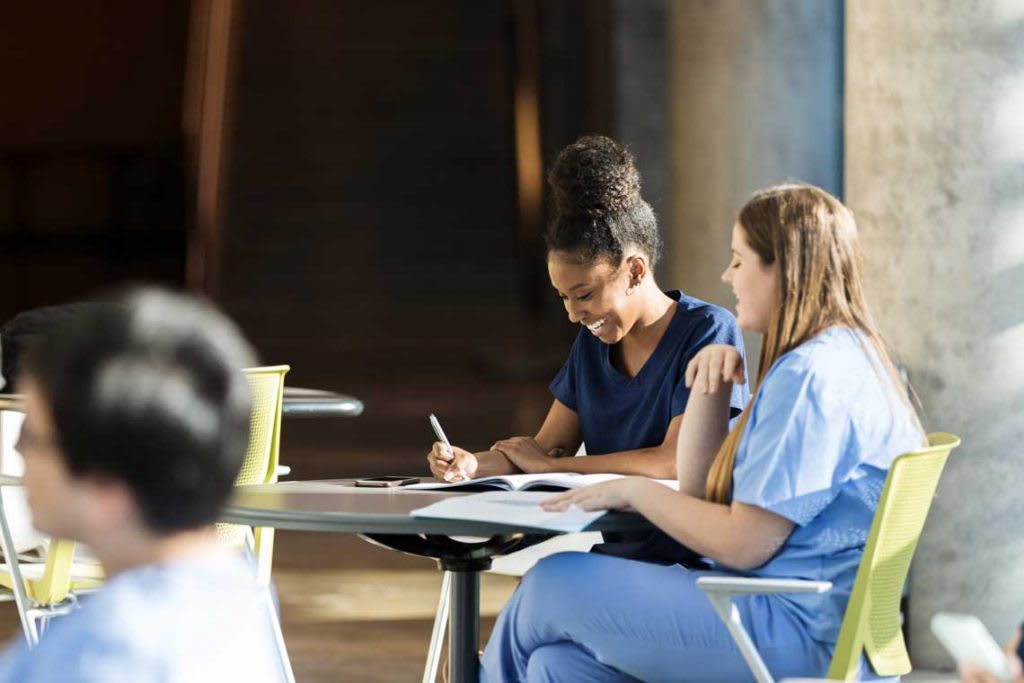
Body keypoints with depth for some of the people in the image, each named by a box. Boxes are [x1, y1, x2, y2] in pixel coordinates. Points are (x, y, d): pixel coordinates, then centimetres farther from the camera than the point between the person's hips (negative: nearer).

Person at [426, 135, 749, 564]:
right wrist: (471, 465, -11)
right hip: (618, 554, 6)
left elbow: (675, 462, -16)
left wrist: (548, 464, -6)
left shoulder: (709, 332, -9)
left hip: (693, 564, -6)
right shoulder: (592, 343, 12)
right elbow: (547, 448, 10)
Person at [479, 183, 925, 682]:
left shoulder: (810, 378, -16)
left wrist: (635, 491, -6)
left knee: (554, 585, -5)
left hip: (798, 632, -10)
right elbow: (699, 483, 25)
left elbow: (742, 544, -19)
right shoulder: (836, 360, 19)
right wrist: (709, 388, 8)